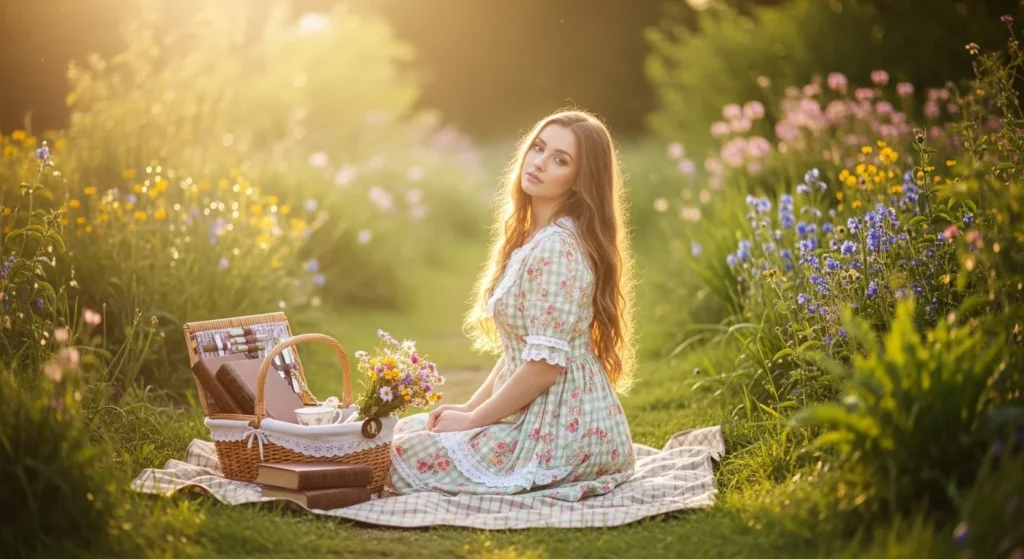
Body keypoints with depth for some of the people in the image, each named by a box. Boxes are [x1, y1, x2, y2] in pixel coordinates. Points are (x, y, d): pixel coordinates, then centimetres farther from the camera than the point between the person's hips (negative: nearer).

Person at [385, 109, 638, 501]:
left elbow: (546, 364, -24)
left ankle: (538, 482, 2)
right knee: (404, 429, 20)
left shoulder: (555, 248, -21)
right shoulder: (532, 237, 11)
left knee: (398, 460, -7)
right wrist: (469, 406, 7)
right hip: (536, 416, 10)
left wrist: (472, 419, -13)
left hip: (563, 429, -10)